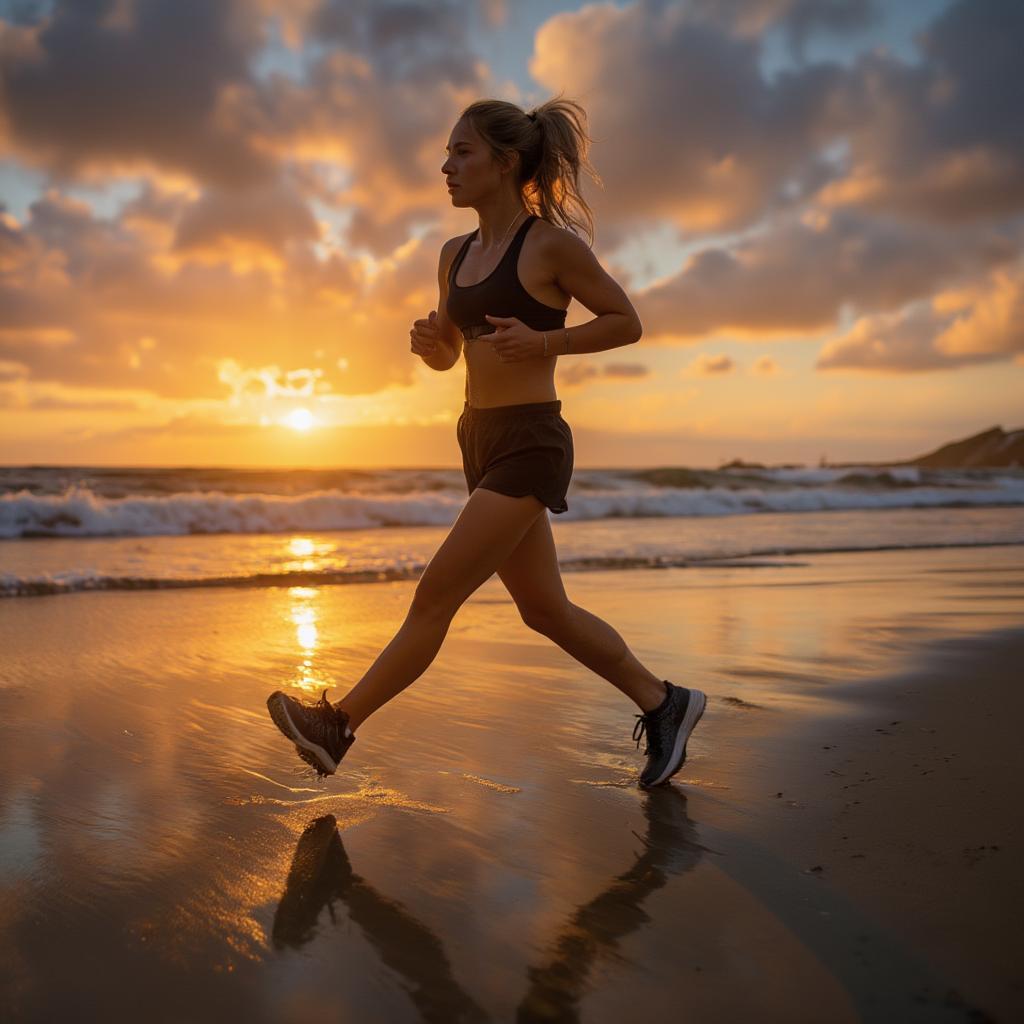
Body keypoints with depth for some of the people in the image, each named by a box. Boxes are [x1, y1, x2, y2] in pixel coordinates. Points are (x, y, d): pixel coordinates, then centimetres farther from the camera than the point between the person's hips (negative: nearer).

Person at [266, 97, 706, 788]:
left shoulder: (551, 243, -8)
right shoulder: (457, 255, 12)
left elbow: (626, 322, -2)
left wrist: (544, 342, -15)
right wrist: (426, 340, -3)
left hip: (530, 443, -9)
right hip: (482, 442, 9)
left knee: (435, 595, -7)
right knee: (546, 609, 14)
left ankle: (339, 725, 2)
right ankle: (664, 703, 28)